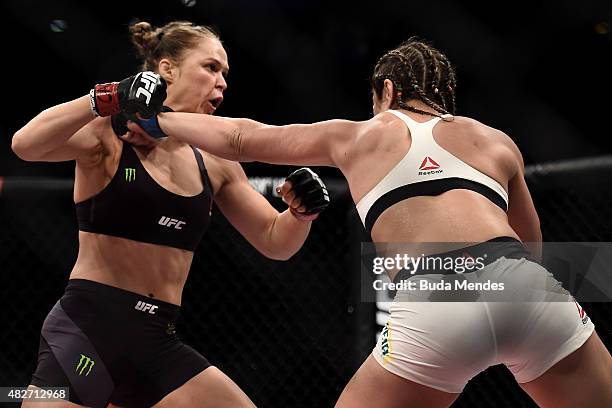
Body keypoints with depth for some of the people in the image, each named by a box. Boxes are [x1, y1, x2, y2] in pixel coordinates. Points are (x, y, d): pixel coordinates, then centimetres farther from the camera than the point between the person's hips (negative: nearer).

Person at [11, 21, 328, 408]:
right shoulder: (110, 133, -3)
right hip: (85, 331, -5)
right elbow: (25, 145, -21)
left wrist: (303, 210, -4)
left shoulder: (216, 163, 11)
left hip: (158, 345, 5)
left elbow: (274, 241, 16)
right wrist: (105, 99, -30)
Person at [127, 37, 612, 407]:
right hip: (526, 285, 2)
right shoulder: (496, 141, 27)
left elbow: (240, 139, 36)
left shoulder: (359, 134, 25)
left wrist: (158, 121, 50)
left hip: (431, 307, -1)